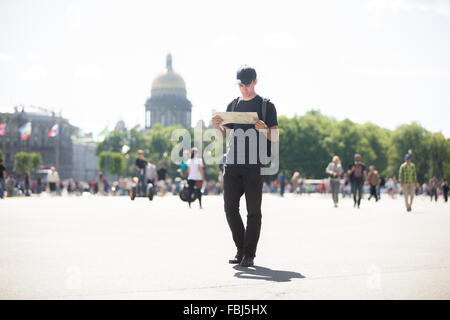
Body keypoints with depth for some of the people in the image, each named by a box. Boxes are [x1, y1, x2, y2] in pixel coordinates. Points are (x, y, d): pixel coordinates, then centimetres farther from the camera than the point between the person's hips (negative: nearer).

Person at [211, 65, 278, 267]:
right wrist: (217, 127, -2)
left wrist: (265, 130, -19)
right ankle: (241, 250, 15)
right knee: (230, 208, 1)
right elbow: (224, 135, 20)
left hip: (254, 166, -4)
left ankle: (249, 254, 4)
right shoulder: (233, 105, 17)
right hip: (232, 165, 4)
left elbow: (275, 138, 2)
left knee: (253, 211, -3)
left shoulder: (266, 106, 5)